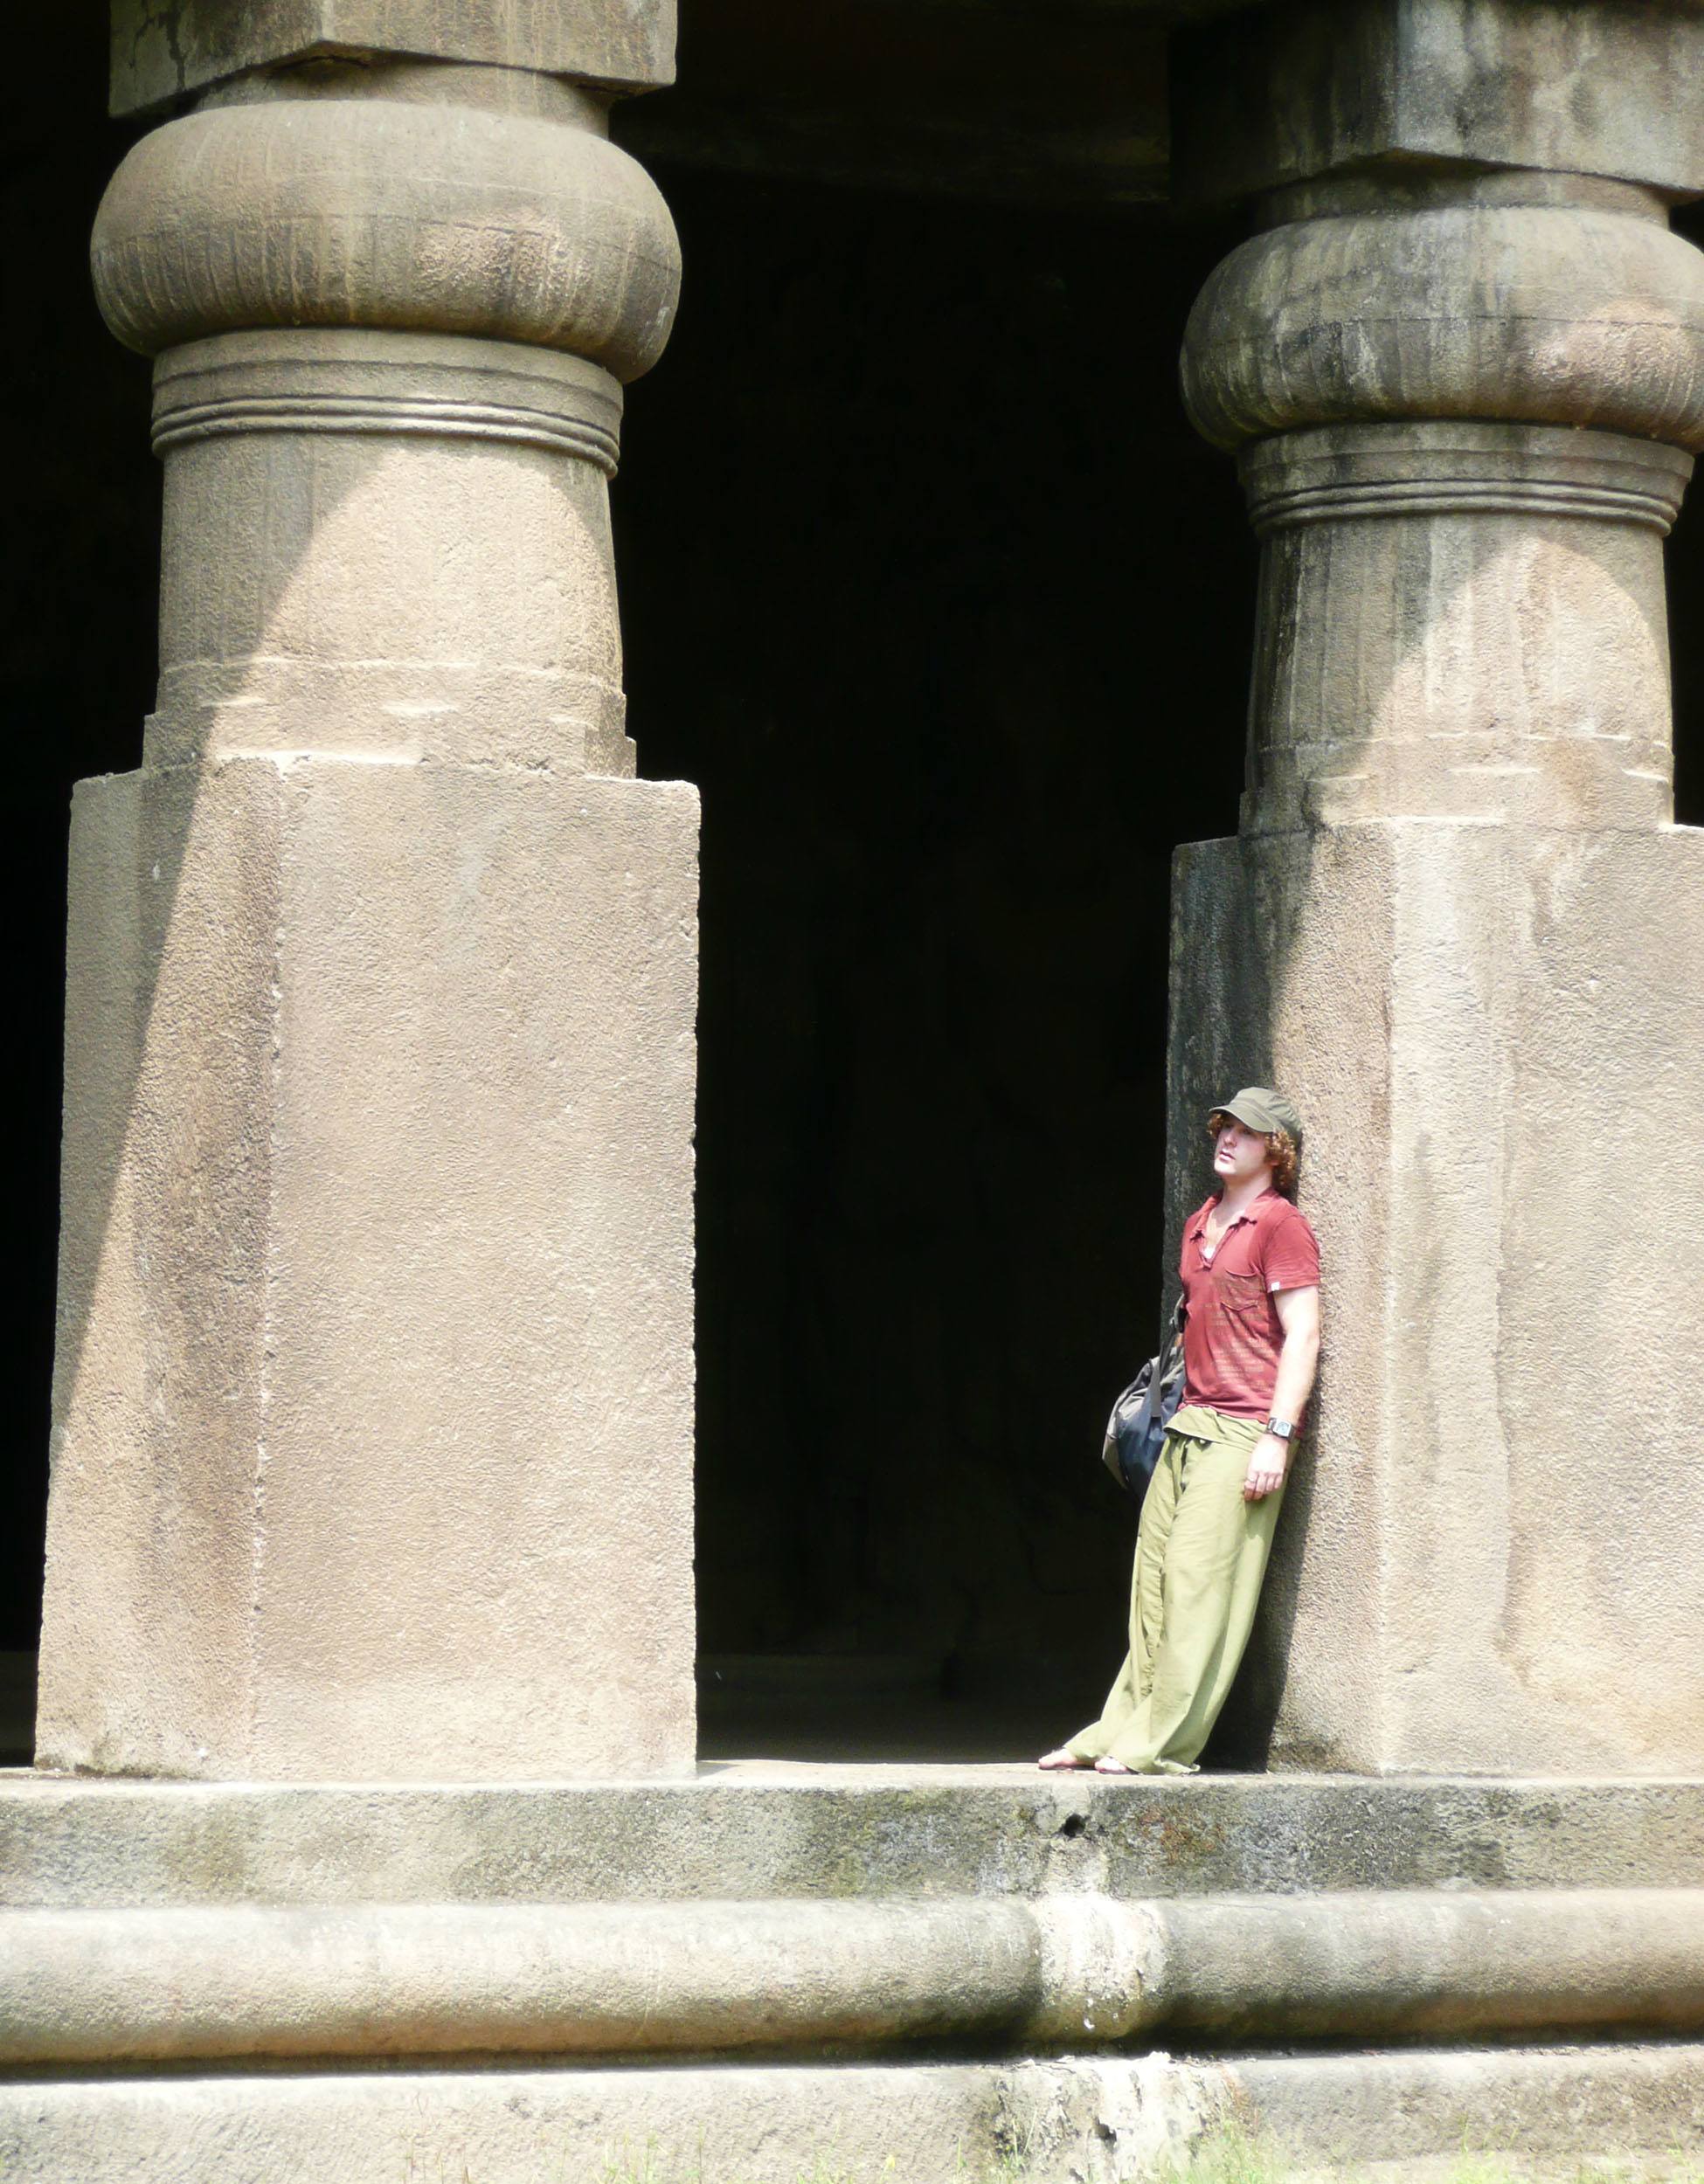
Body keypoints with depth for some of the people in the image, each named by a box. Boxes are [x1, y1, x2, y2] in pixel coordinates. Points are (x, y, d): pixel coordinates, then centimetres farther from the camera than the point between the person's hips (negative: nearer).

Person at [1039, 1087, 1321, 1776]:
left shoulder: (1280, 1225, -6)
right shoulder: (1200, 1224, 19)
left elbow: (1302, 1335, -11)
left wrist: (1278, 1434, -17)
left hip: (1242, 1431, -8)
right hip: (1189, 1424, 8)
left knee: (1200, 1584, -9)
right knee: (1154, 1582, 6)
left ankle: (1160, 1744, -7)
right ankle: (1119, 1733, 9)